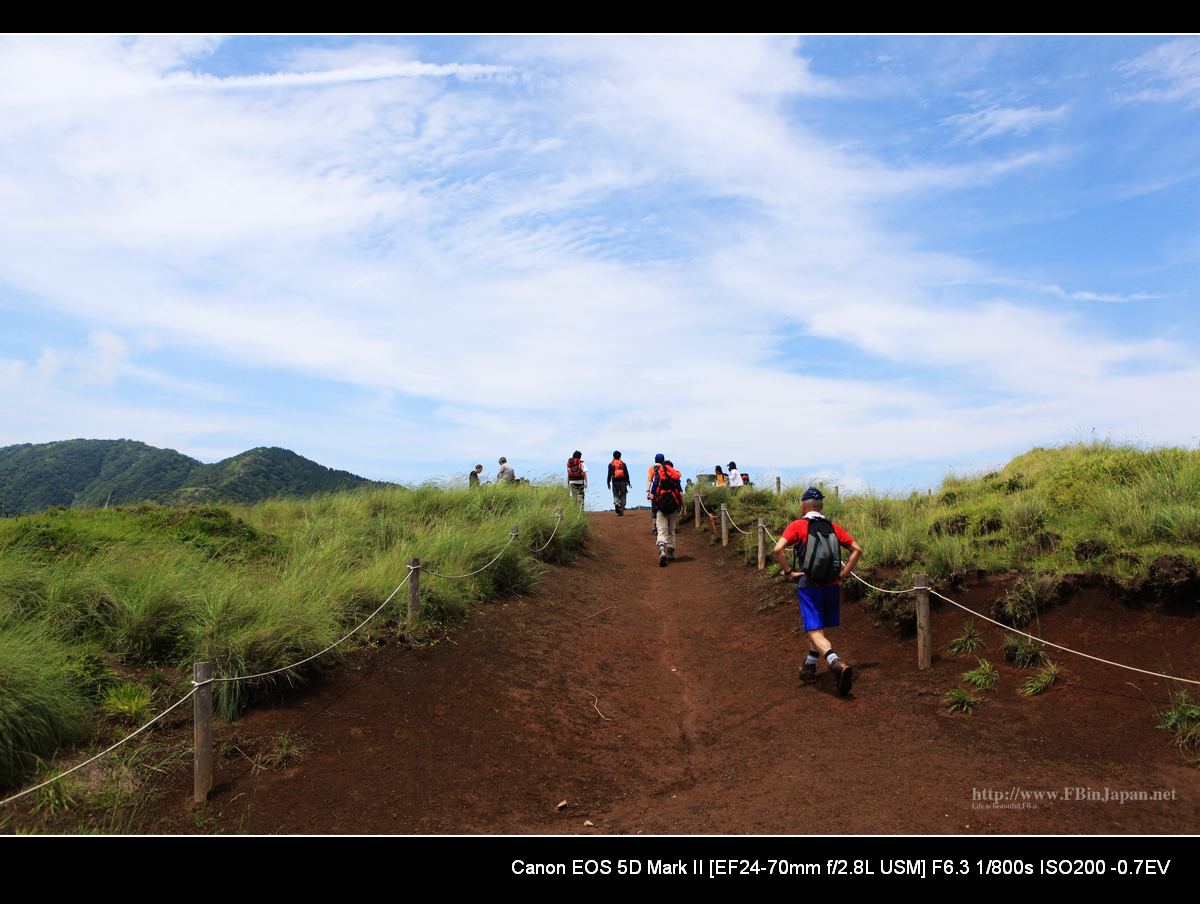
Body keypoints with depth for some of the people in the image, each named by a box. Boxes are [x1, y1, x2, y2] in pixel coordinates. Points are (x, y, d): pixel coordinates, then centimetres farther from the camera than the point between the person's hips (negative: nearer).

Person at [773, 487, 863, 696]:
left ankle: (838, 664, -31)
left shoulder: (797, 526, -3)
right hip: (831, 586, 5)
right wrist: (843, 573, 10)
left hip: (809, 586, -5)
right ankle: (809, 669, 31)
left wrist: (788, 572, -7)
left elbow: (778, 549, -17)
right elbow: (857, 549, 10)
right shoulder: (833, 527, 10)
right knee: (819, 628, 20)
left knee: (815, 633, -8)